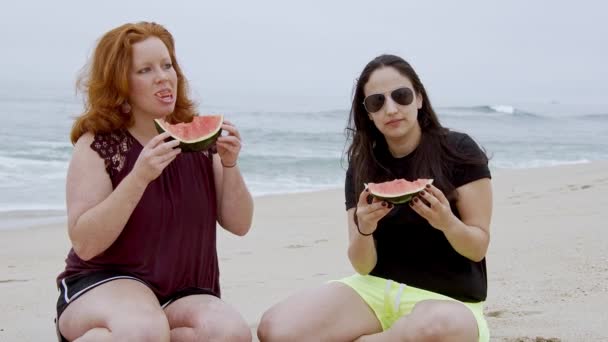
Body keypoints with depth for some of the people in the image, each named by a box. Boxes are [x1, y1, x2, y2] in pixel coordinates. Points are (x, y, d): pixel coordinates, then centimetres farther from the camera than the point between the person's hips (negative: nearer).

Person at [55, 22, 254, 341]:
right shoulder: (98, 145, -7)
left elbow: (239, 225, 4)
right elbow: (85, 244, -16)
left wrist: (229, 165, -13)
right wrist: (140, 177, -26)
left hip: (184, 294, 5)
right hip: (103, 285, -5)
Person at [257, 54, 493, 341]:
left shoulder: (458, 151, -6)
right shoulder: (362, 168, 4)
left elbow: (478, 249, -6)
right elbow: (364, 266, 0)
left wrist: (448, 223, -28)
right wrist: (364, 229, -22)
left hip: (448, 299, -2)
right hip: (377, 288, 2)